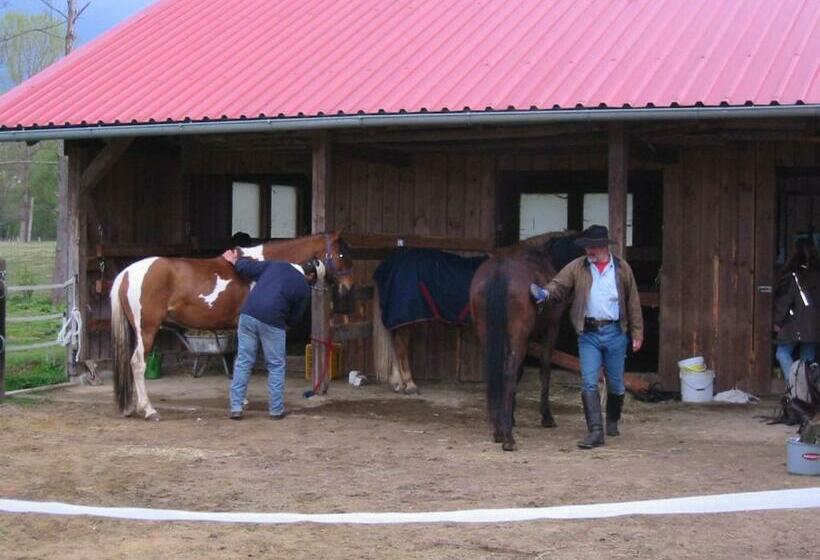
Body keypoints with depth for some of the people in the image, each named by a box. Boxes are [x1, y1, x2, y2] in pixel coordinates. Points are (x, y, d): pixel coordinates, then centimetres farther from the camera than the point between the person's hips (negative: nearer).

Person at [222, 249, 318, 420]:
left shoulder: (275, 264, 16)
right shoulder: (304, 288, 8)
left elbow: (247, 268, 17)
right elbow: (294, 318, 13)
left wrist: (234, 261, 37)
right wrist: (285, 325, 34)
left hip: (248, 314, 4)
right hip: (272, 322, -4)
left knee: (243, 362, 10)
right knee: (276, 366, 12)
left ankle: (236, 408, 10)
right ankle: (276, 410, 15)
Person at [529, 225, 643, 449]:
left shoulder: (622, 268, 1)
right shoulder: (577, 267, 1)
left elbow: (633, 302, 4)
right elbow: (559, 285, -8)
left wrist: (637, 333, 2)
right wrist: (545, 293, -31)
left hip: (615, 332, 0)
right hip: (588, 333, 0)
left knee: (615, 383, 12)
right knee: (588, 382, -9)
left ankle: (612, 421, 36)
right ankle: (595, 431, -8)